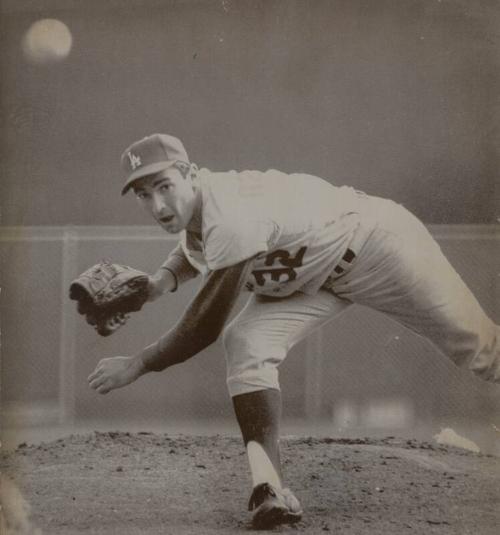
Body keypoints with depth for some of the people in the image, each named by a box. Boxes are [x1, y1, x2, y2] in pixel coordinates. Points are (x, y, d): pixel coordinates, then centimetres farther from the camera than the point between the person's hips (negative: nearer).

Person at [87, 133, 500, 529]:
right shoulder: (191, 203, -11)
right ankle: (272, 491, -22)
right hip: (314, 277, 7)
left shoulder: (232, 220, -38)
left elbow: (204, 330, -33)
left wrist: (136, 365, -25)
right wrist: (164, 280, -8)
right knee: (246, 345, -17)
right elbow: (196, 249, 14)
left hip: (374, 237, -7)